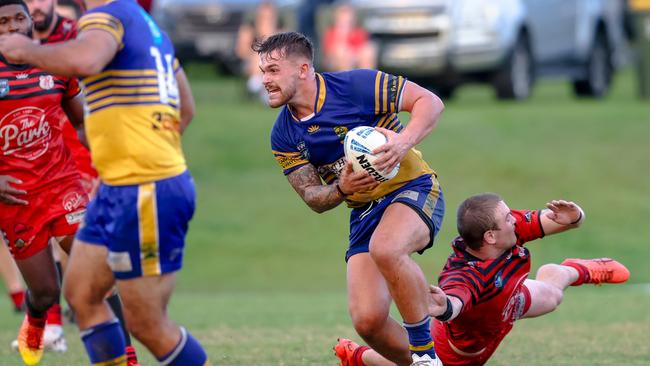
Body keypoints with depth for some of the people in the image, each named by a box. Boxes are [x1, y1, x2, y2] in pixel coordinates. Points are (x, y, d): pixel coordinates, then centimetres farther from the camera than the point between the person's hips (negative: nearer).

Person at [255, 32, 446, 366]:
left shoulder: (357, 85, -14)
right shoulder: (283, 137, 2)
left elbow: (429, 101, -10)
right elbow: (314, 199, 4)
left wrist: (405, 141, -28)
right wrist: (341, 188, -19)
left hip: (412, 187, -5)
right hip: (363, 212, 5)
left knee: (385, 249, -38)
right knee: (367, 320, -13)